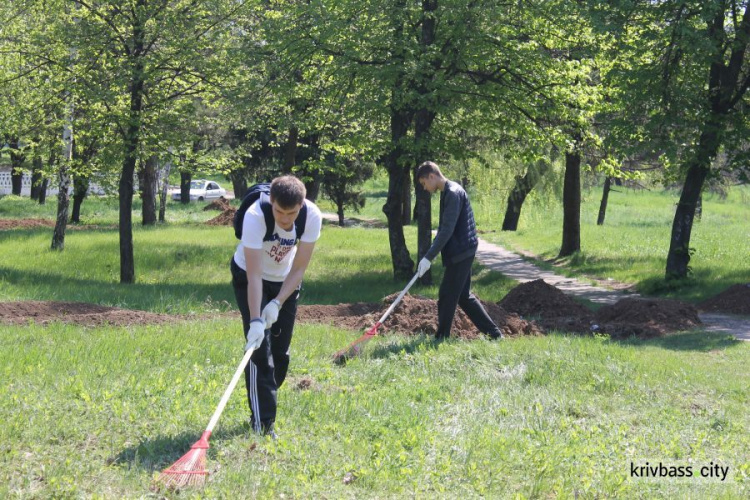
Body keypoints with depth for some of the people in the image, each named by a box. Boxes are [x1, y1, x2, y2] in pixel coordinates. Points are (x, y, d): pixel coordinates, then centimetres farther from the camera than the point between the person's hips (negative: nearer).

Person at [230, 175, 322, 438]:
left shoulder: (312, 216, -27)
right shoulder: (255, 216, -36)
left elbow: (299, 268, -18)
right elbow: (254, 275, -36)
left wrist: (277, 303, -27)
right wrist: (255, 320, -42)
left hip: (285, 280, 4)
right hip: (248, 276, -4)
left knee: (281, 351, 5)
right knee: (259, 348, -14)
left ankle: (264, 404, 26)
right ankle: (262, 421, -12)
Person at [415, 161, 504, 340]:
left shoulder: (453, 193, -18)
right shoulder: (448, 192, 14)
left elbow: (447, 230, -23)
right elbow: (444, 229, 21)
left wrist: (428, 257, -22)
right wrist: (430, 254, 16)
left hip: (460, 253, -10)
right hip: (461, 253, 10)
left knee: (447, 296, -3)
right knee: (463, 296, 14)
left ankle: (441, 338, 7)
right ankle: (494, 333, 17)